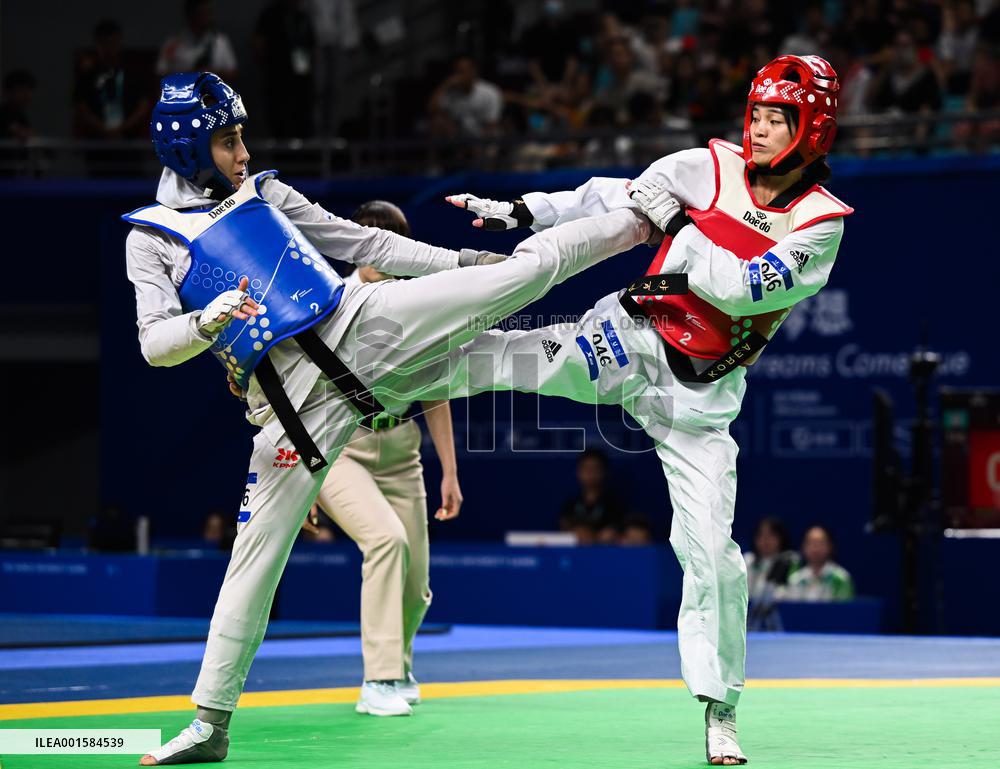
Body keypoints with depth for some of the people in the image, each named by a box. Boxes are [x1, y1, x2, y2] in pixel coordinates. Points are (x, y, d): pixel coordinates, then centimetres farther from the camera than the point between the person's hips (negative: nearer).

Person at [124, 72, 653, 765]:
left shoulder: (263, 193, 15)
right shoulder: (151, 236, 2)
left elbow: (363, 244, 19)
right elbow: (155, 342, -7)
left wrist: (458, 261, 14)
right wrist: (209, 322, -28)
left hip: (366, 324, 3)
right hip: (295, 392, -3)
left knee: (525, 269, -2)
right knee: (257, 550, -5)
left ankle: (642, 220, 17)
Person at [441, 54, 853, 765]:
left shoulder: (820, 222, -8)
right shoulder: (709, 168, -2)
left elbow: (743, 289, -20)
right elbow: (612, 199, 5)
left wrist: (677, 223, -21)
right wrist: (519, 211, 1)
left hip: (702, 389, -1)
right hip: (629, 341, 2)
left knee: (711, 549, -3)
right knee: (494, 356, -18)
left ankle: (721, 711, 11)